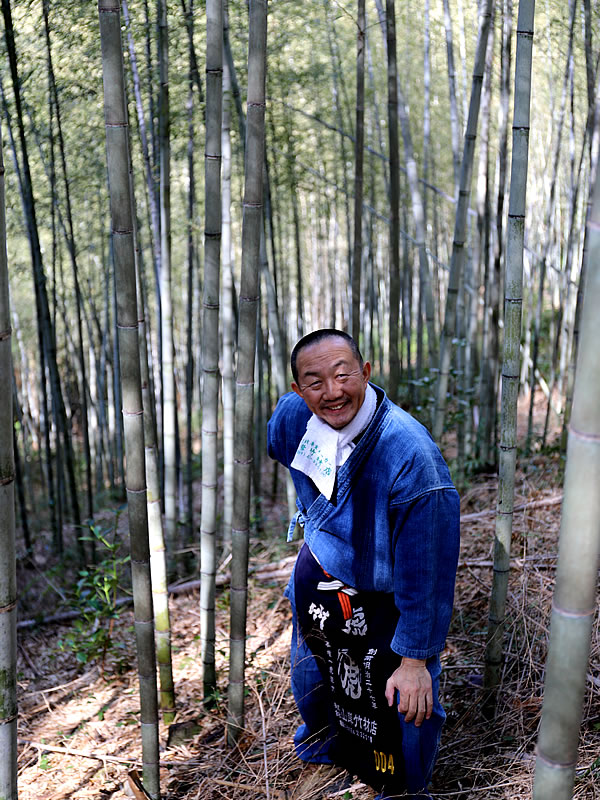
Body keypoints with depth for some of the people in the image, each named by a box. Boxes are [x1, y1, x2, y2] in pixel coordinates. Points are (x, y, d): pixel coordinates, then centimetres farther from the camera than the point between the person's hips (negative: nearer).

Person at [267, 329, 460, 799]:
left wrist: (416, 658, -23)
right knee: (310, 673, 29)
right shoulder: (293, 415, -19)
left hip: (384, 598, -5)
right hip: (318, 573, 6)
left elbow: (426, 569, -29)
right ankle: (322, 737, 63)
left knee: (408, 703, 9)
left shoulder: (411, 455, -36)